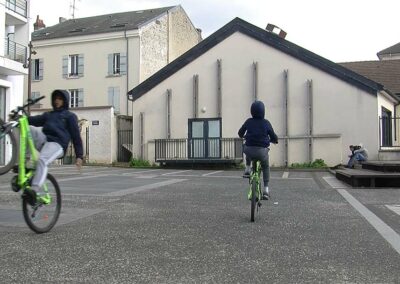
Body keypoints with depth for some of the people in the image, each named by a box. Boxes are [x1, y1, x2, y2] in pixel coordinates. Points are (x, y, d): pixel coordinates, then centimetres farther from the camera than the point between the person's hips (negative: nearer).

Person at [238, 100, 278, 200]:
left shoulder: (248, 121, 3)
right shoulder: (266, 123, -2)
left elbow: (240, 133, 18)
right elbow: (273, 137, 5)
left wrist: (243, 136, 41)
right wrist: (274, 140, 30)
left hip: (249, 150, 1)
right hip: (262, 151, -1)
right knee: (265, 168, 25)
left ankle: (247, 169, 28)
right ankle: (266, 189, 17)